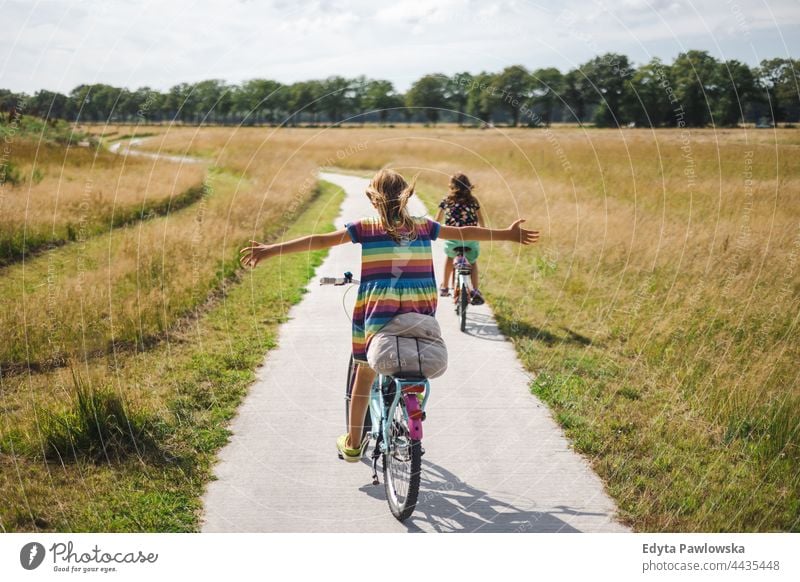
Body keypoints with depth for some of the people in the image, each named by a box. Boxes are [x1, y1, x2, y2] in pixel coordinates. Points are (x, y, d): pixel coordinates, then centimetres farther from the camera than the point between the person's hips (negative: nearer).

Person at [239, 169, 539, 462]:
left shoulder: (366, 227, 1)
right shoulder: (423, 226, 8)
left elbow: (320, 241, -5)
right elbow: (464, 233, 19)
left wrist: (272, 249, -4)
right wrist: (507, 234, 32)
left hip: (376, 310, -1)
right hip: (420, 310, 2)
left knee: (364, 374, 13)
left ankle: (353, 444, 20)